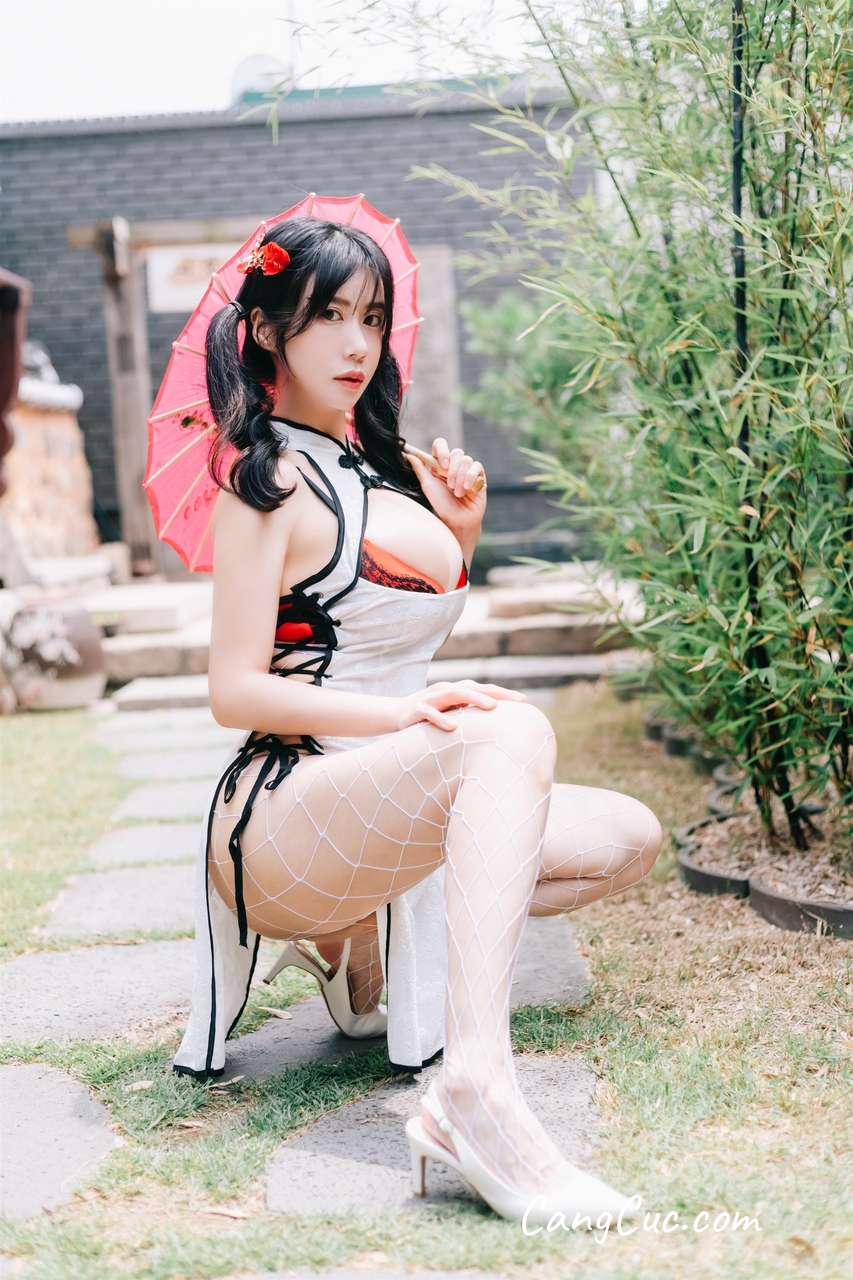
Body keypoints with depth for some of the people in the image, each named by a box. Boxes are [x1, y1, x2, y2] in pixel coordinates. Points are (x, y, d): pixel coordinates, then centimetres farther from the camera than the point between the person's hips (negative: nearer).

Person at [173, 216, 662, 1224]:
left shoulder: (369, 464, 16)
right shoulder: (270, 479, -8)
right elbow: (236, 690, -16)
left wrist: (461, 534, 10)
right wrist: (399, 714, -27)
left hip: (382, 816, 9)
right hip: (280, 825, -9)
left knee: (629, 838, 5)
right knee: (511, 732, -34)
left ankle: (358, 945, 11)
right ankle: (475, 1090, -48)